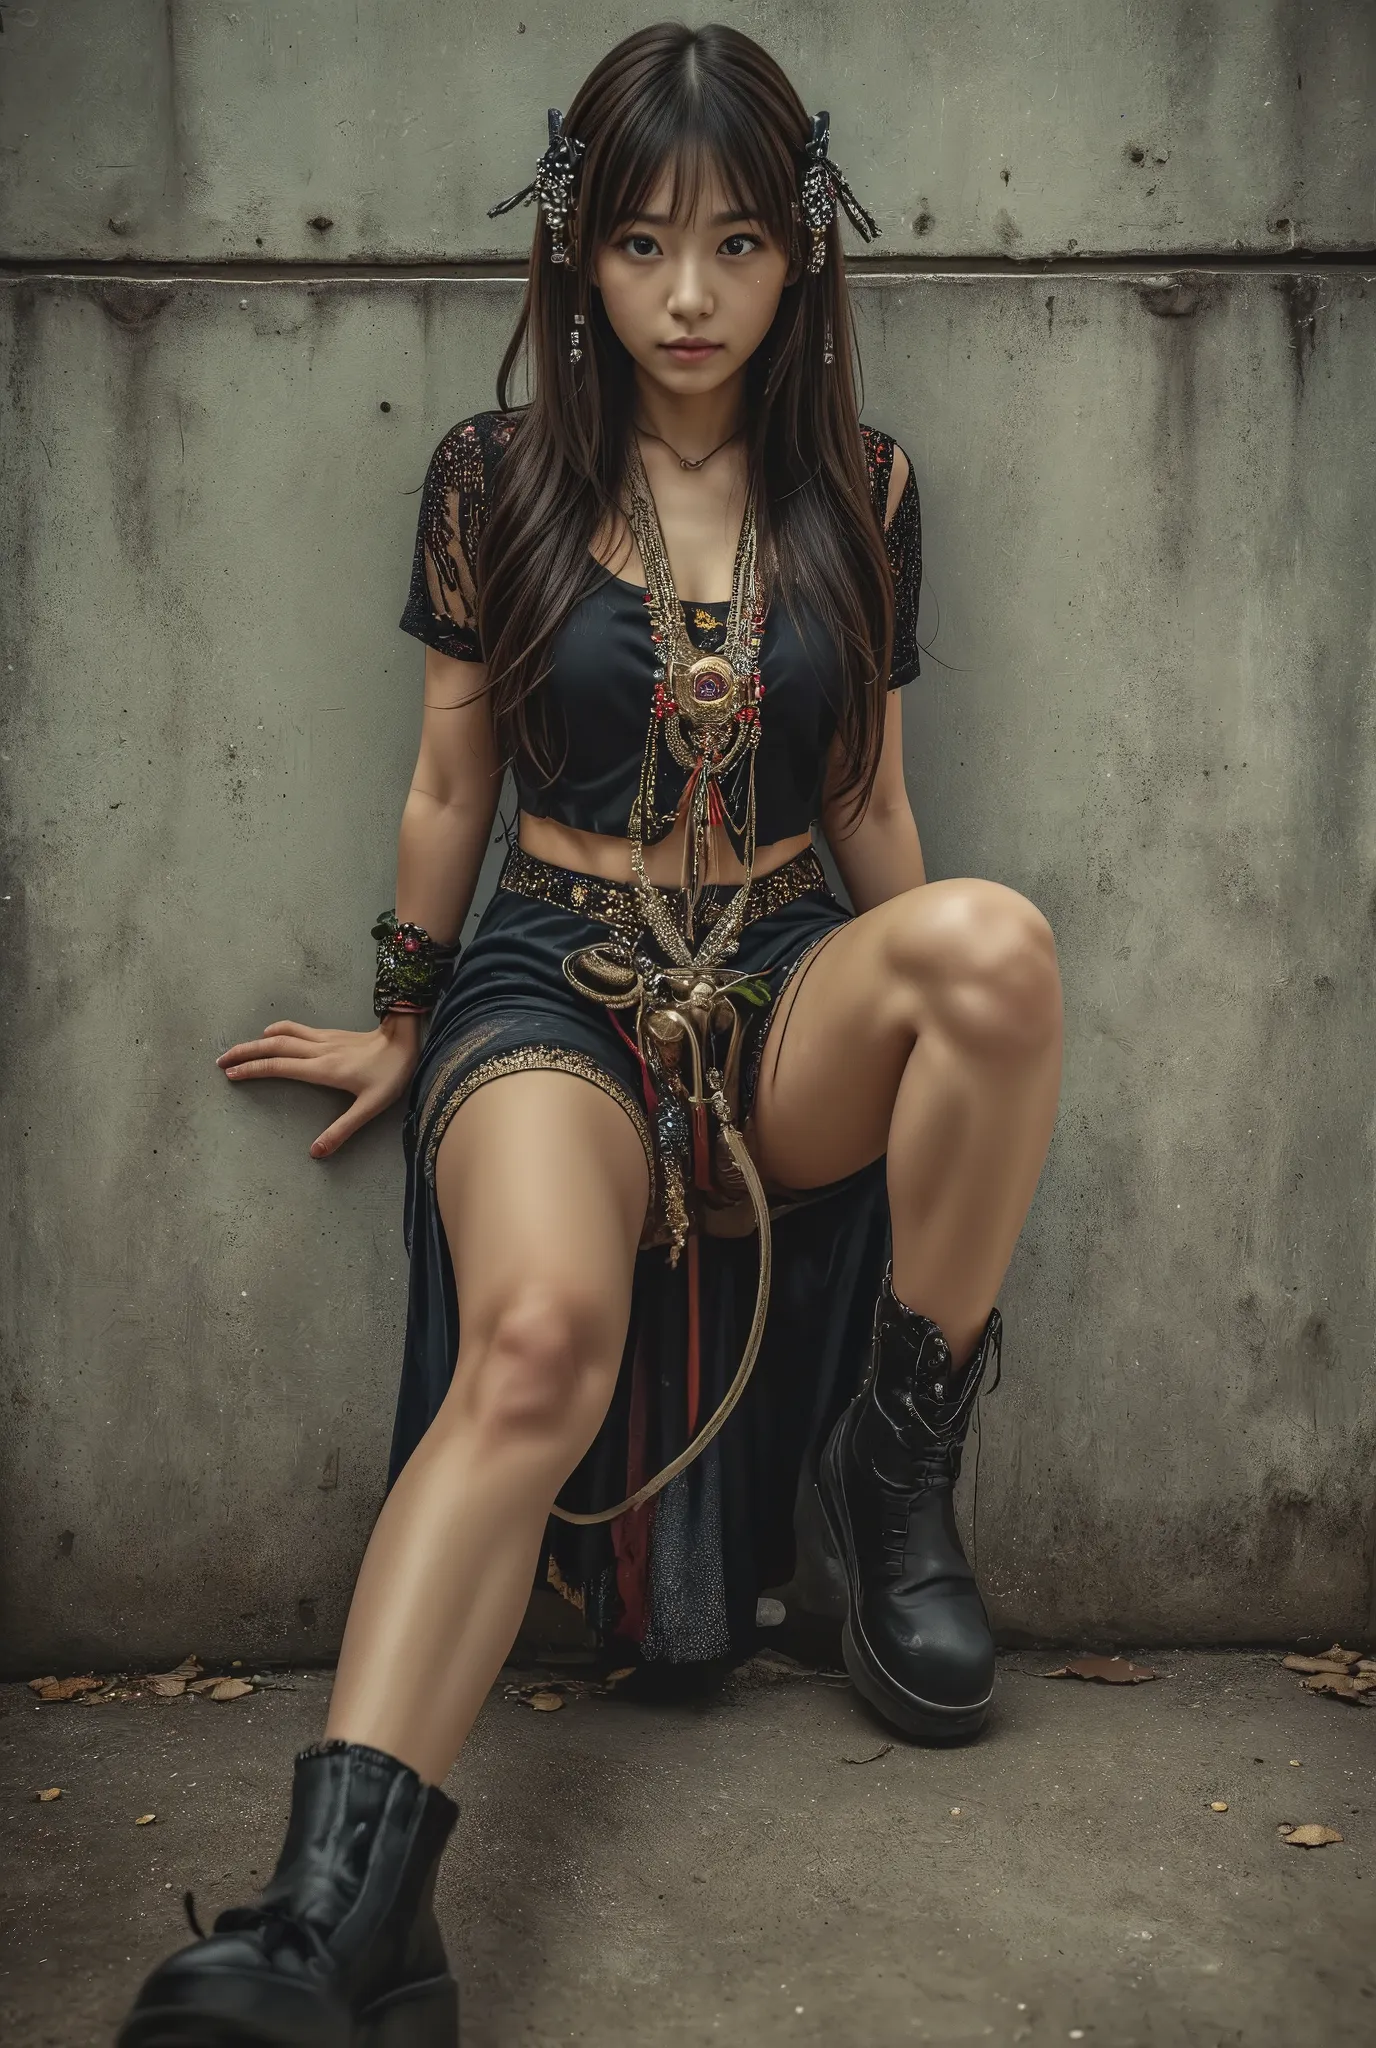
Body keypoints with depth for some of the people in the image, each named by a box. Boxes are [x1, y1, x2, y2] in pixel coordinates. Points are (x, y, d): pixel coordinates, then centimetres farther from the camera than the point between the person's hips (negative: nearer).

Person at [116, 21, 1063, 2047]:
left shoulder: (861, 489, 8)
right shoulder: (497, 477, 4)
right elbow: (451, 787, 11)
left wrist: (950, 1047, 18)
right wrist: (404, 1027, 18)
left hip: (788, 995, 3)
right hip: (553, 986, -2)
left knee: (996, 932, -33)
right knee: (538, 1335, -35)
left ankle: (898, 1474, -13)